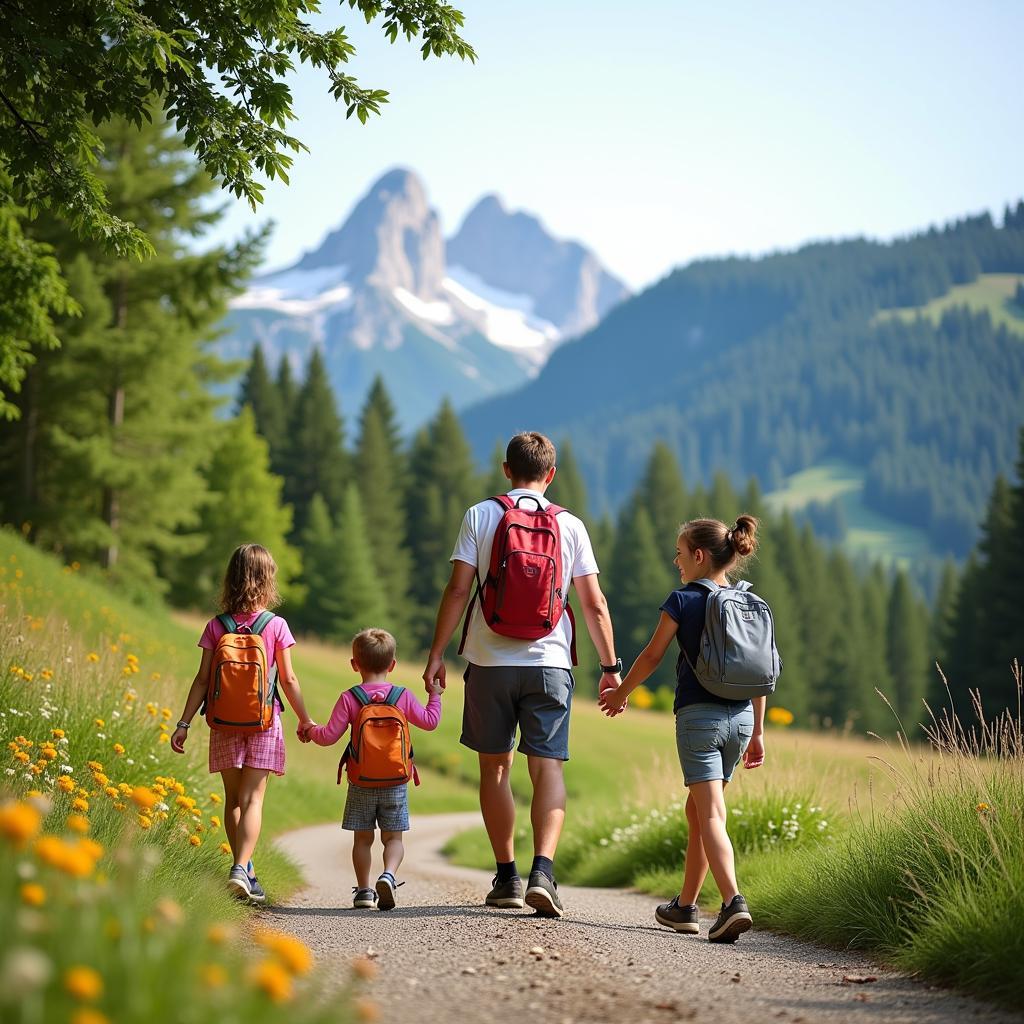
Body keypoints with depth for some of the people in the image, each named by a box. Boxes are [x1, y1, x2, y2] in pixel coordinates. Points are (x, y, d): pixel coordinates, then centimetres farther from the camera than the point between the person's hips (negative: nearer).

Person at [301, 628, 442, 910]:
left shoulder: (349, 699, -6)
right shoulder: (403, 697, -2)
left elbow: (330, 736, -6)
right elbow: (430, 721, 7)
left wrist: (311, 730, 15)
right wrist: (434, 696, 23)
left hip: (361, 783, -1)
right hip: (396, 782, 1)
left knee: (362, 839, 9)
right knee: (393, 837, 6)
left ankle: (363, 890, 8)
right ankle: (388, 875, -18)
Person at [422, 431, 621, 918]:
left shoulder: (480, 516, 2)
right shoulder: (570, 525, 5)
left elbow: (457, 591, -4)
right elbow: (594, 604, 3)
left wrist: (436, 654, 1)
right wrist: (610, 667, 10)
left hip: (490, 661, 0)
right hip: (549, 662, 0)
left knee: (495, 767, 11)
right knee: (547, 766, -1)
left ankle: (506, 877, 15)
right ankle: (542, 870, -20)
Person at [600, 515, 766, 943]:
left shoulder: (684, 600, -4)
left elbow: (652, 656, 2)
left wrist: (620, 692, 18)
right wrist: (757, 732, 17)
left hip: (698, 715, -6)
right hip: (740, 716, 6)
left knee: (710, 815, -10)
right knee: (697, 811, 17)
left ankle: (733, 903, -28)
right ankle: (685, 906, 25)